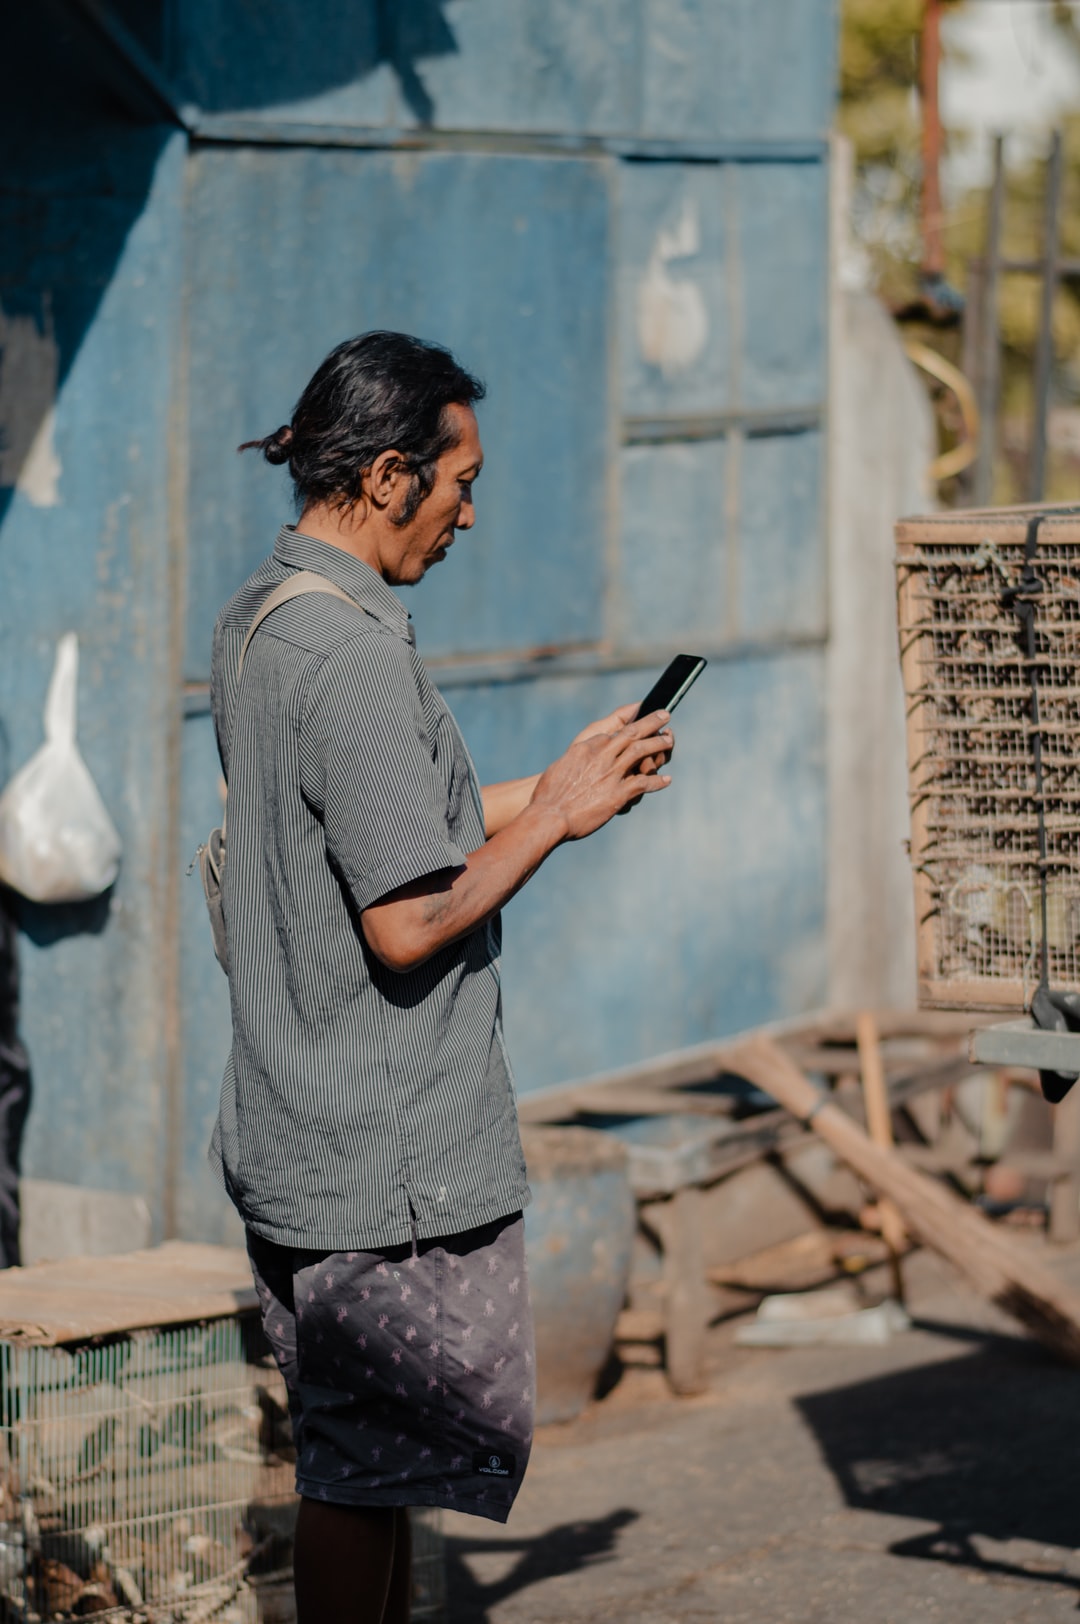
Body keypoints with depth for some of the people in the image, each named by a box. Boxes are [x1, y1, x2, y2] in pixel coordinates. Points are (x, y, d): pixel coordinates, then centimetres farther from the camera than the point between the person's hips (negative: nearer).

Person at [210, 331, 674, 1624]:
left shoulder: (255, 620, 10)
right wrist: (556, 816, -11)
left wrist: (552, 790, 16)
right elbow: (410, 922, -24)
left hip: (292, 1132, 10)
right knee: (368, 1469, 0)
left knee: (364, 1456, 17)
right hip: (388, 1164, -10)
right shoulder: (353, 654, -21)